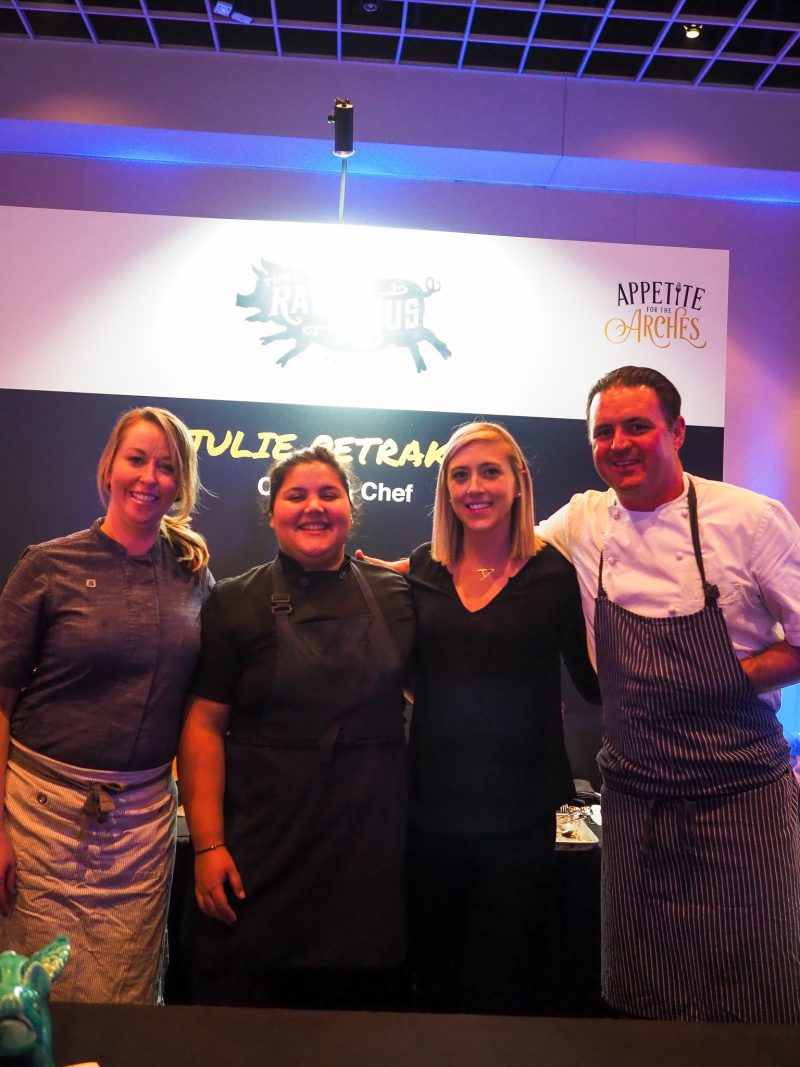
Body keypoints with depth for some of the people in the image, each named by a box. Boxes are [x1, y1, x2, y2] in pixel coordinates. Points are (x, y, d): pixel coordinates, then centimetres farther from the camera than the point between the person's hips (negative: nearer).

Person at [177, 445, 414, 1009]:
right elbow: (204, 726, -5)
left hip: (369, 854, 2)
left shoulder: (397, 598, 5)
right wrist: (208, 845, -10)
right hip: (262, 852, -1)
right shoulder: (235, 603, -1)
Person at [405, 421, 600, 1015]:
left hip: (519, 816, -3)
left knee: (506, 989, 9)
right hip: (432, 810, 3)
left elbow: (594, 681, -2)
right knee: (435, 983, 19)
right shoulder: (423, 572, 3)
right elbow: (402, 671, 11)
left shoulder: (554, 573, -4)